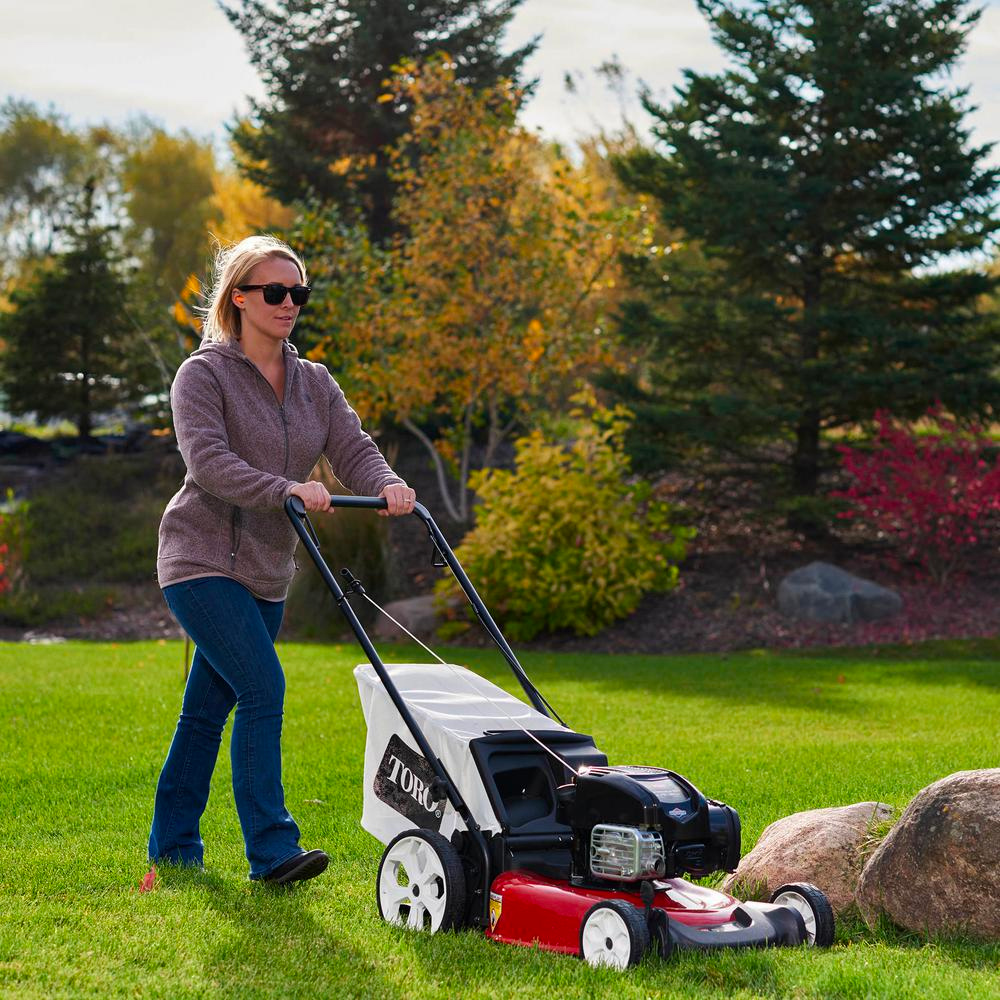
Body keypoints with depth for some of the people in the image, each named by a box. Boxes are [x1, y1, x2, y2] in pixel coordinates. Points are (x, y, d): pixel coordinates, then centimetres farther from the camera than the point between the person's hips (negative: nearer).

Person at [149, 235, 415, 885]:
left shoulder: (314, 383, 12)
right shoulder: (205, 374, -7)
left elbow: (353, 448, -1)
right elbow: (209, 460, -21)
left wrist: (389, 484, -23)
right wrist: (286, 489, -35)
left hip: (266, 572, 6)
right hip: (203, 559, -6)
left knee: (209, 706, 12)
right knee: (263, 689, -17)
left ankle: (173, 844, 22)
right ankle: (272, 850, -14)